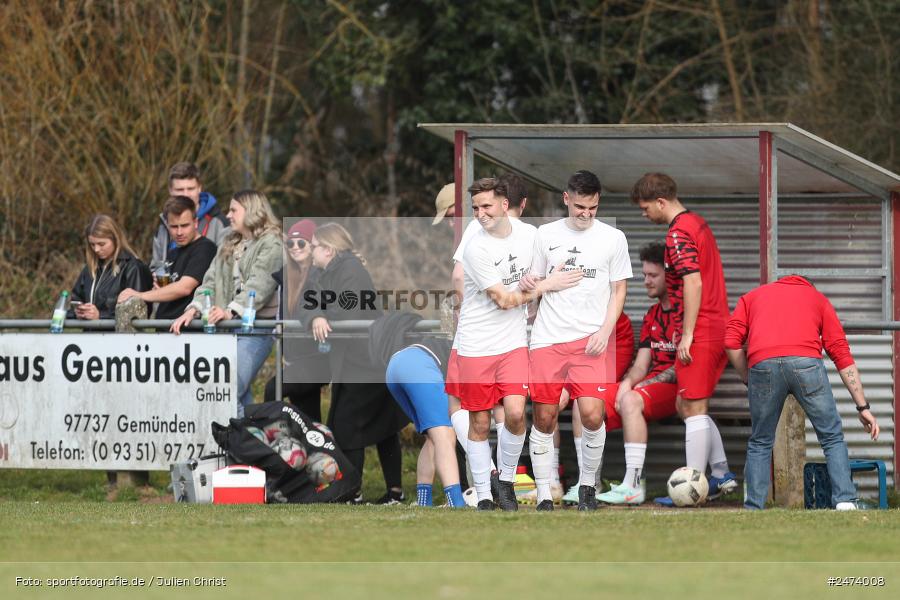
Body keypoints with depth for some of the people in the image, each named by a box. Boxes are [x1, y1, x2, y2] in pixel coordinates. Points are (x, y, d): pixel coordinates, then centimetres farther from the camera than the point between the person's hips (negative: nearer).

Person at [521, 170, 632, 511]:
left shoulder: (613, 238, 5)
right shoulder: (546, 234, 9)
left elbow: (619, 291, 8)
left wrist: (604, 332, -5)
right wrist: (527, 285, -7)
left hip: (589, 341, -2)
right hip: (547, 338, 2)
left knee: (591, 415, -15)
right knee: (544, 419, -1)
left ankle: (587, 484, 7)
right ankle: (544, 498, 6)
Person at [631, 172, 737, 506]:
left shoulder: (678, 234, -13)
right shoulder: (698, 223, 16)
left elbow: (693, 282, -22)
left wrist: (687, 335, -19)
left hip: (699, 336, -10)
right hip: (718, 326, 10)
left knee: (693, 409, -5)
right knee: (687, 406, 16)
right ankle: (721, 474, 15)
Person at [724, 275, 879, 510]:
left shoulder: (752, 296, 34)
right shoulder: (818, 298, 31)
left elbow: (731, 343, 15)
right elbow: (842, 354, 21)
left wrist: (749, 380, 26)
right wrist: (863, 407, 20)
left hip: (762, 364, 1)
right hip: (806, 363, -1)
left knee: (760, 444, 19)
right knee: (832, 438, 13)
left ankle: (753, 509, 12)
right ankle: (845, 502, 1)